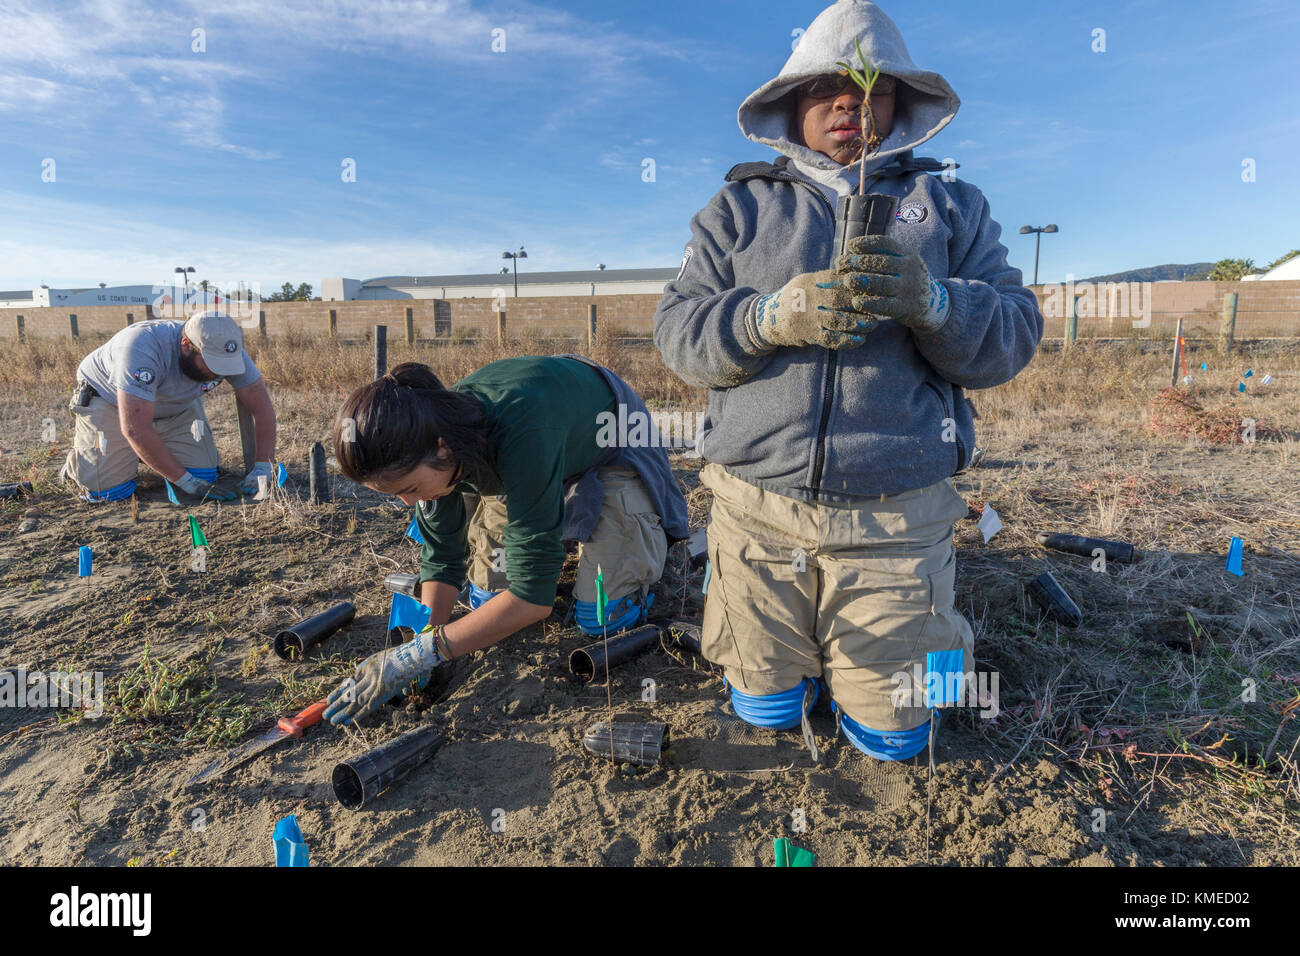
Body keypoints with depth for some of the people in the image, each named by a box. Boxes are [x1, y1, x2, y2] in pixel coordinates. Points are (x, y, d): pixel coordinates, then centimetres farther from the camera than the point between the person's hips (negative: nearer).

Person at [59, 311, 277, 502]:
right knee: (110, 490, -14)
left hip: (175, 403, 4)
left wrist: (262, 467, -25)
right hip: (107, 396, -4)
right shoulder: (142, 348, -41)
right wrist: (187, 482, -36)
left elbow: (262, 405, -18)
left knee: (205, 474, -11)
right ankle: (79, 455, 19)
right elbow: (136, 429, -39)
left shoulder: (226, 350, -26)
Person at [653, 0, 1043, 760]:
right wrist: (770, 317, -20)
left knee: (891, 738, 11)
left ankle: (935, 633, 41)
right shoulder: (739, 207, 9)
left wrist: (932, 302, -21)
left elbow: (1012, 337, 0)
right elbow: (677, 330, 0)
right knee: (767, 712, 14)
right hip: (758, 509, 1)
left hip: (895, 519, 0)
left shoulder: (951, 205, 10)